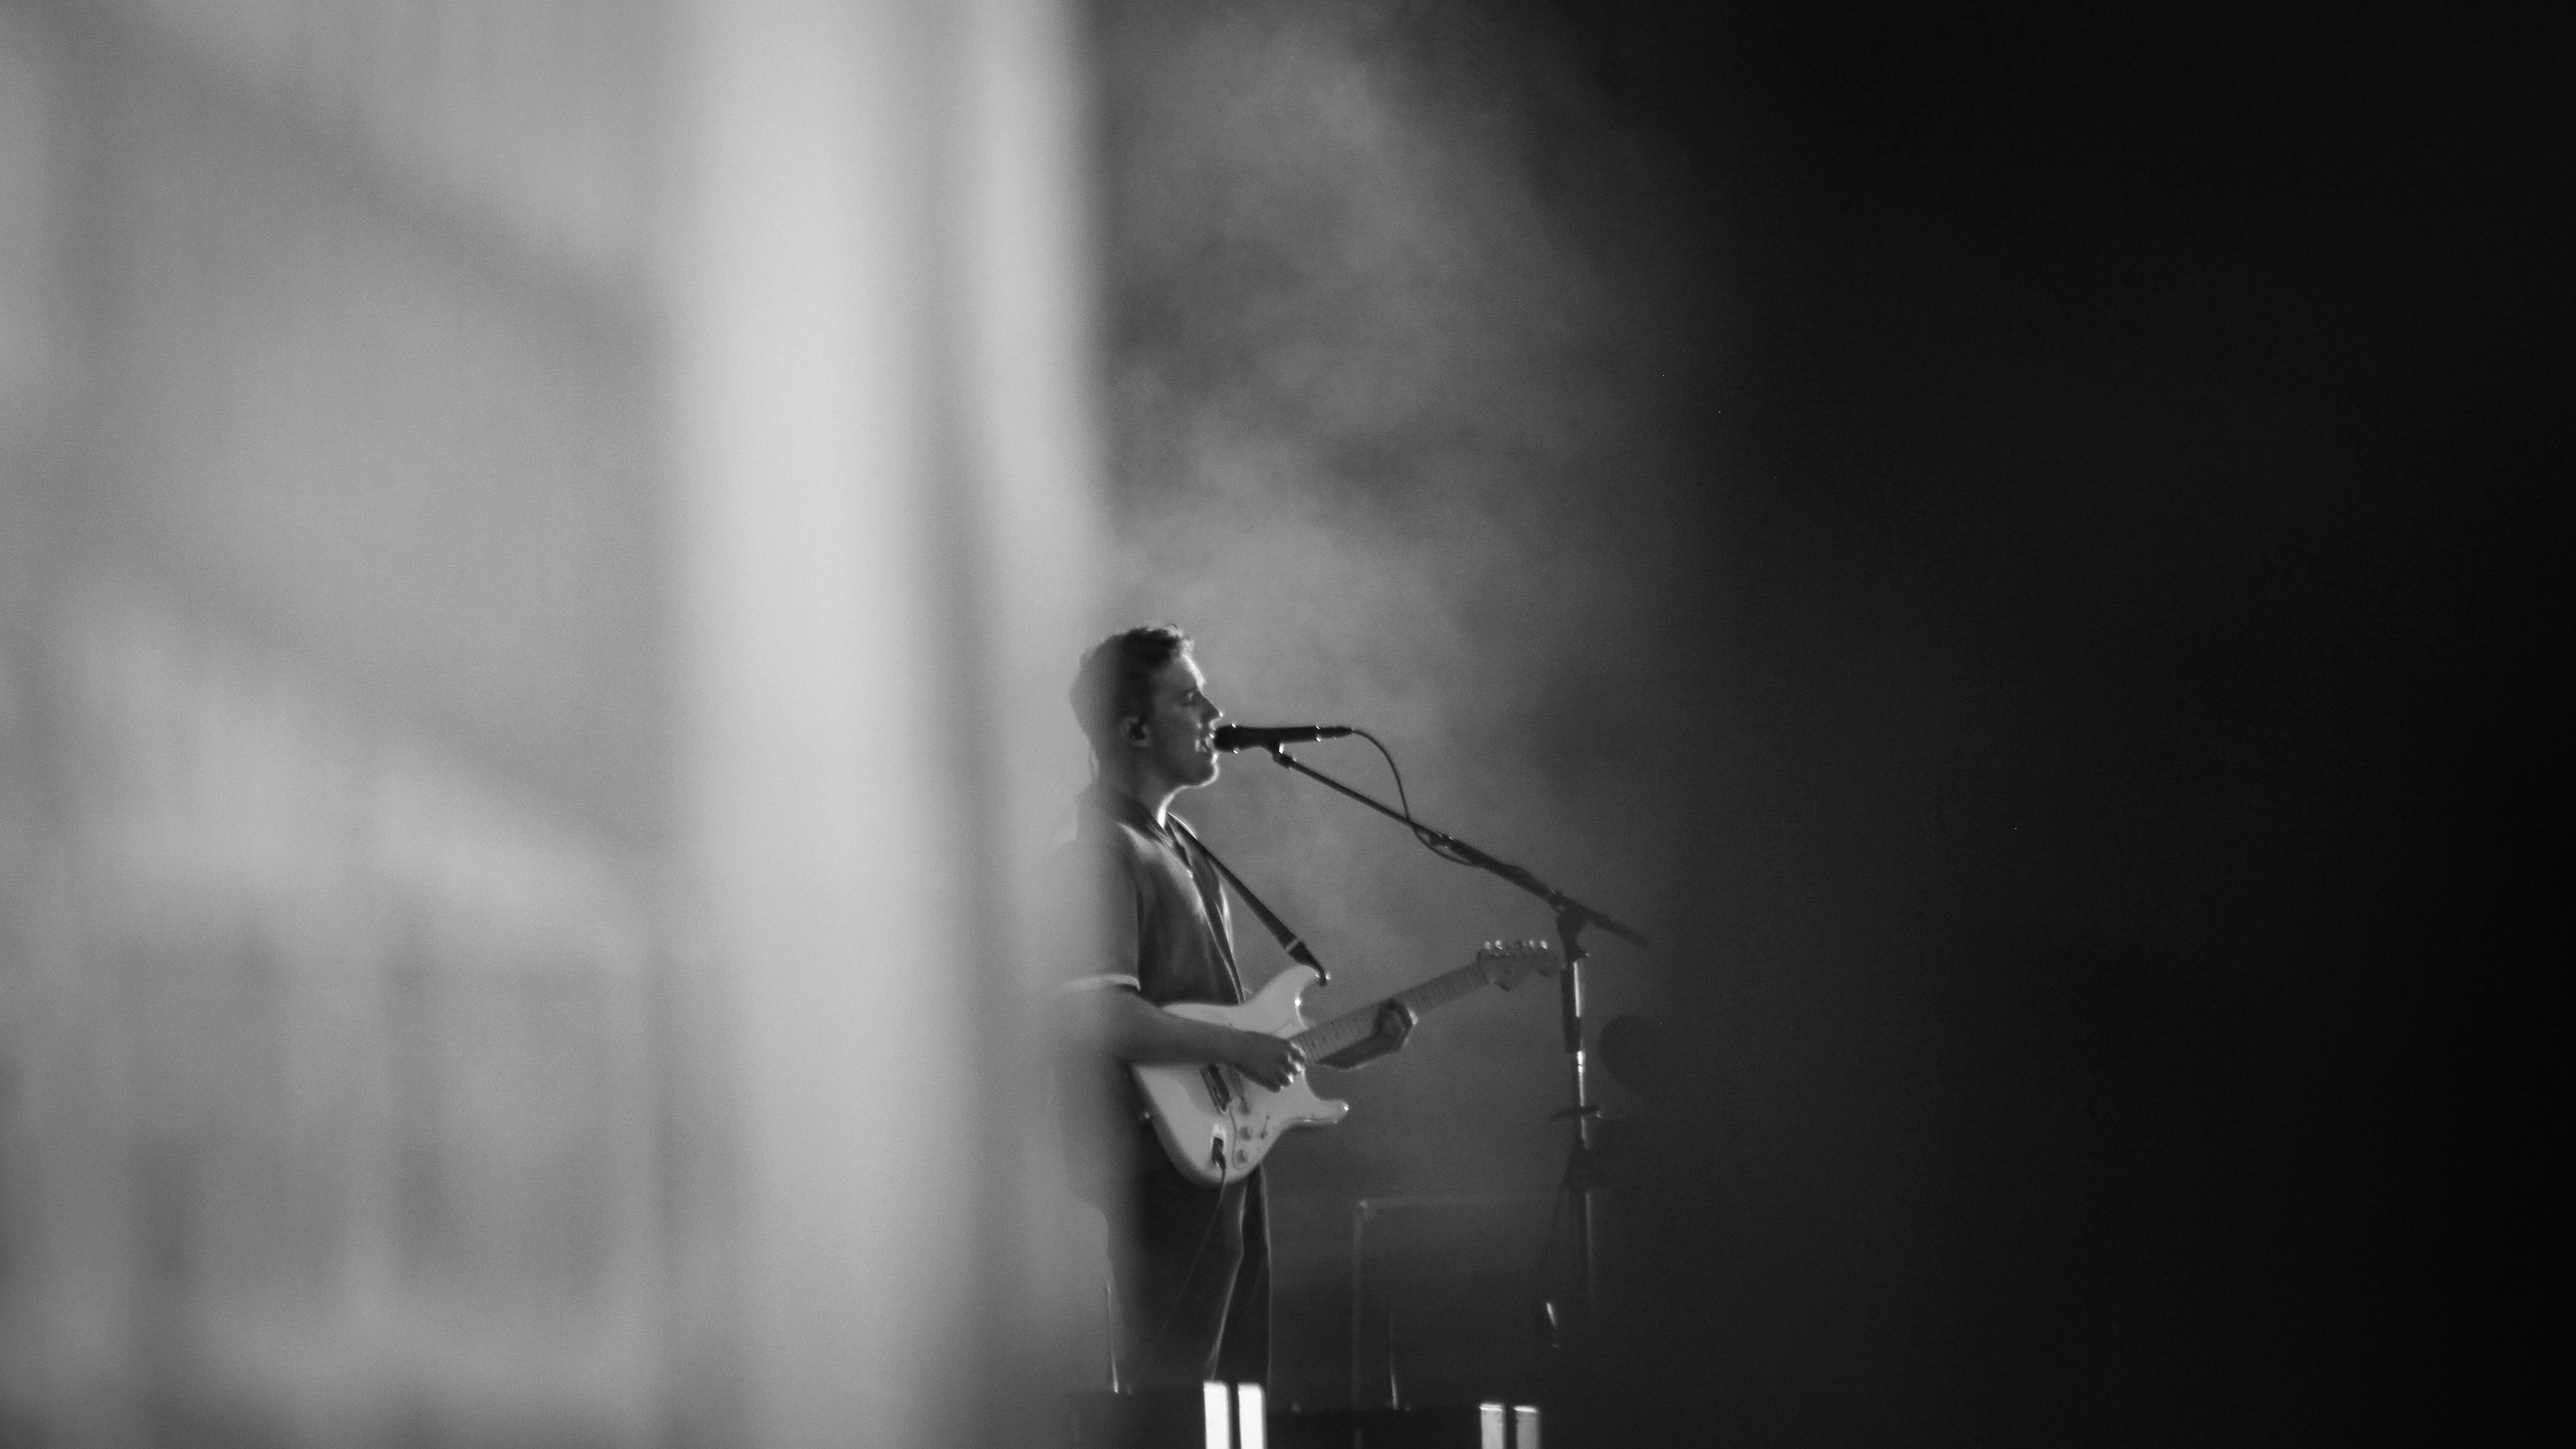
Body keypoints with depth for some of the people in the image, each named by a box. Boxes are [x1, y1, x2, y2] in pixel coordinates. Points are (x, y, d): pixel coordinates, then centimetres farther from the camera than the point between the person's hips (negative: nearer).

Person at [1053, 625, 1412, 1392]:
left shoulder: (1184, 848, 18)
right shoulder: (1104, 851, -13)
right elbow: (1098, 1015, -25)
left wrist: (1343, 1048, 14)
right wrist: (1238, 1048, -18)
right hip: (1160, 1170, -10)